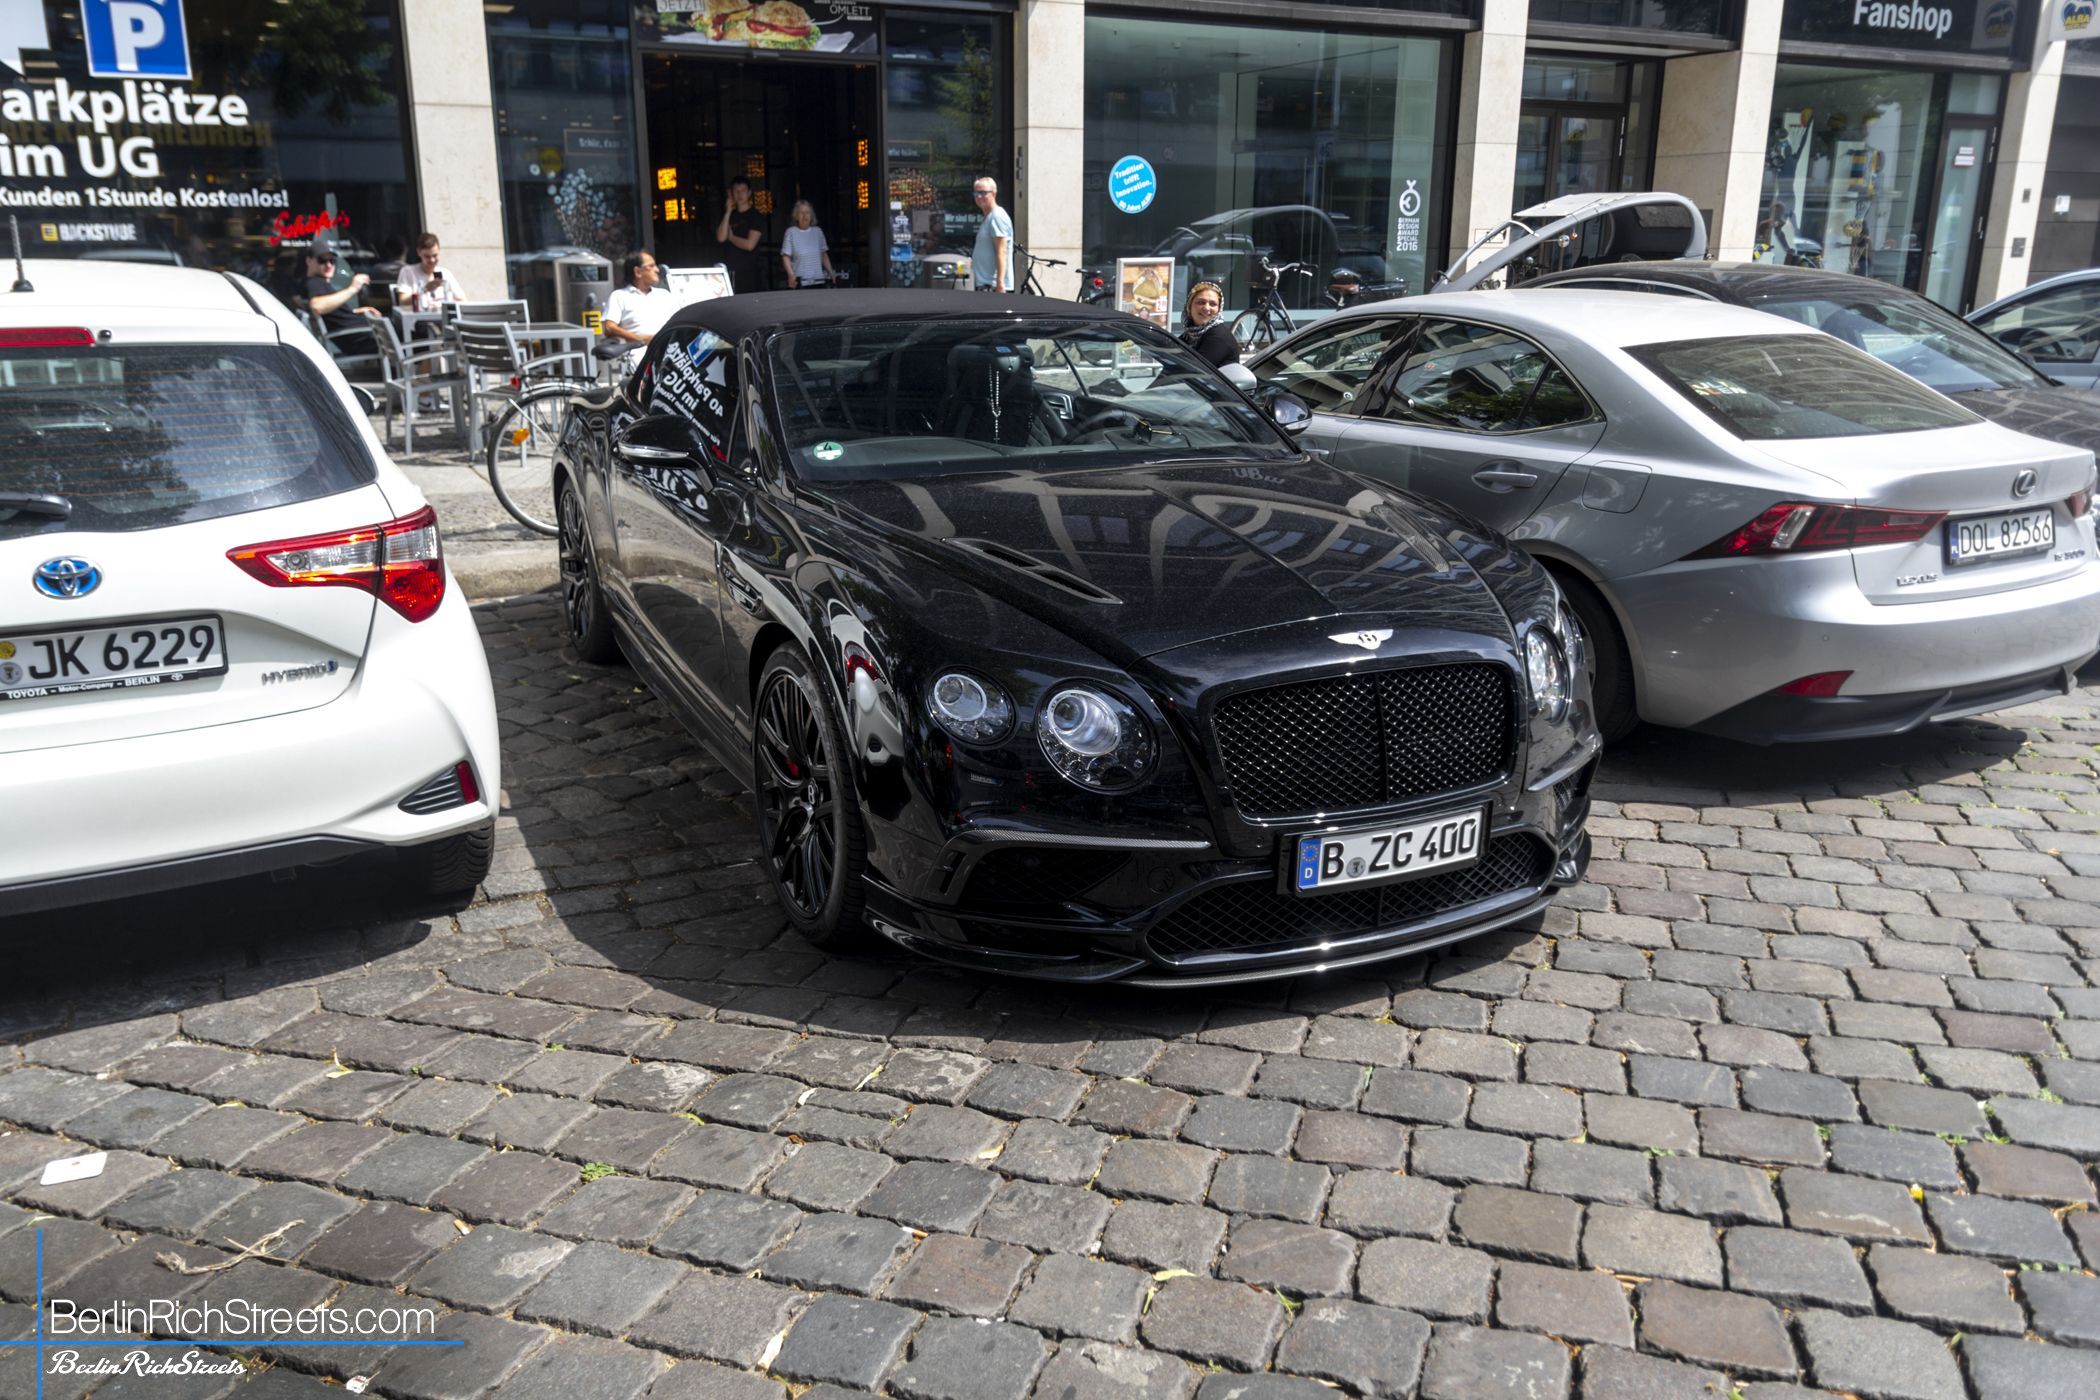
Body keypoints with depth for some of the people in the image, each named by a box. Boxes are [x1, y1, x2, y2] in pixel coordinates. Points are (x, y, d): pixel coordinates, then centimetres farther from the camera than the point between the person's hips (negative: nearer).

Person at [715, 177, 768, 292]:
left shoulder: (756, 216, 0)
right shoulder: (729, 216, 16)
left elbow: (749, 244, -11)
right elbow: (721, 238, 0)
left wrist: (731, 237, 4)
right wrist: (728, 213, 0)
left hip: (749, 272, -4)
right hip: (729, 271, 4)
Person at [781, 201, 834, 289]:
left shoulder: (818, 231, 12)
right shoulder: (791, 233, 1)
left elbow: (824, 255, 18)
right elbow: (786, 256, -2)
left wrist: (831, 273, 10)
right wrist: (791, 274, -17)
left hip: (819, 280, 4)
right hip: (800, 281, -4)